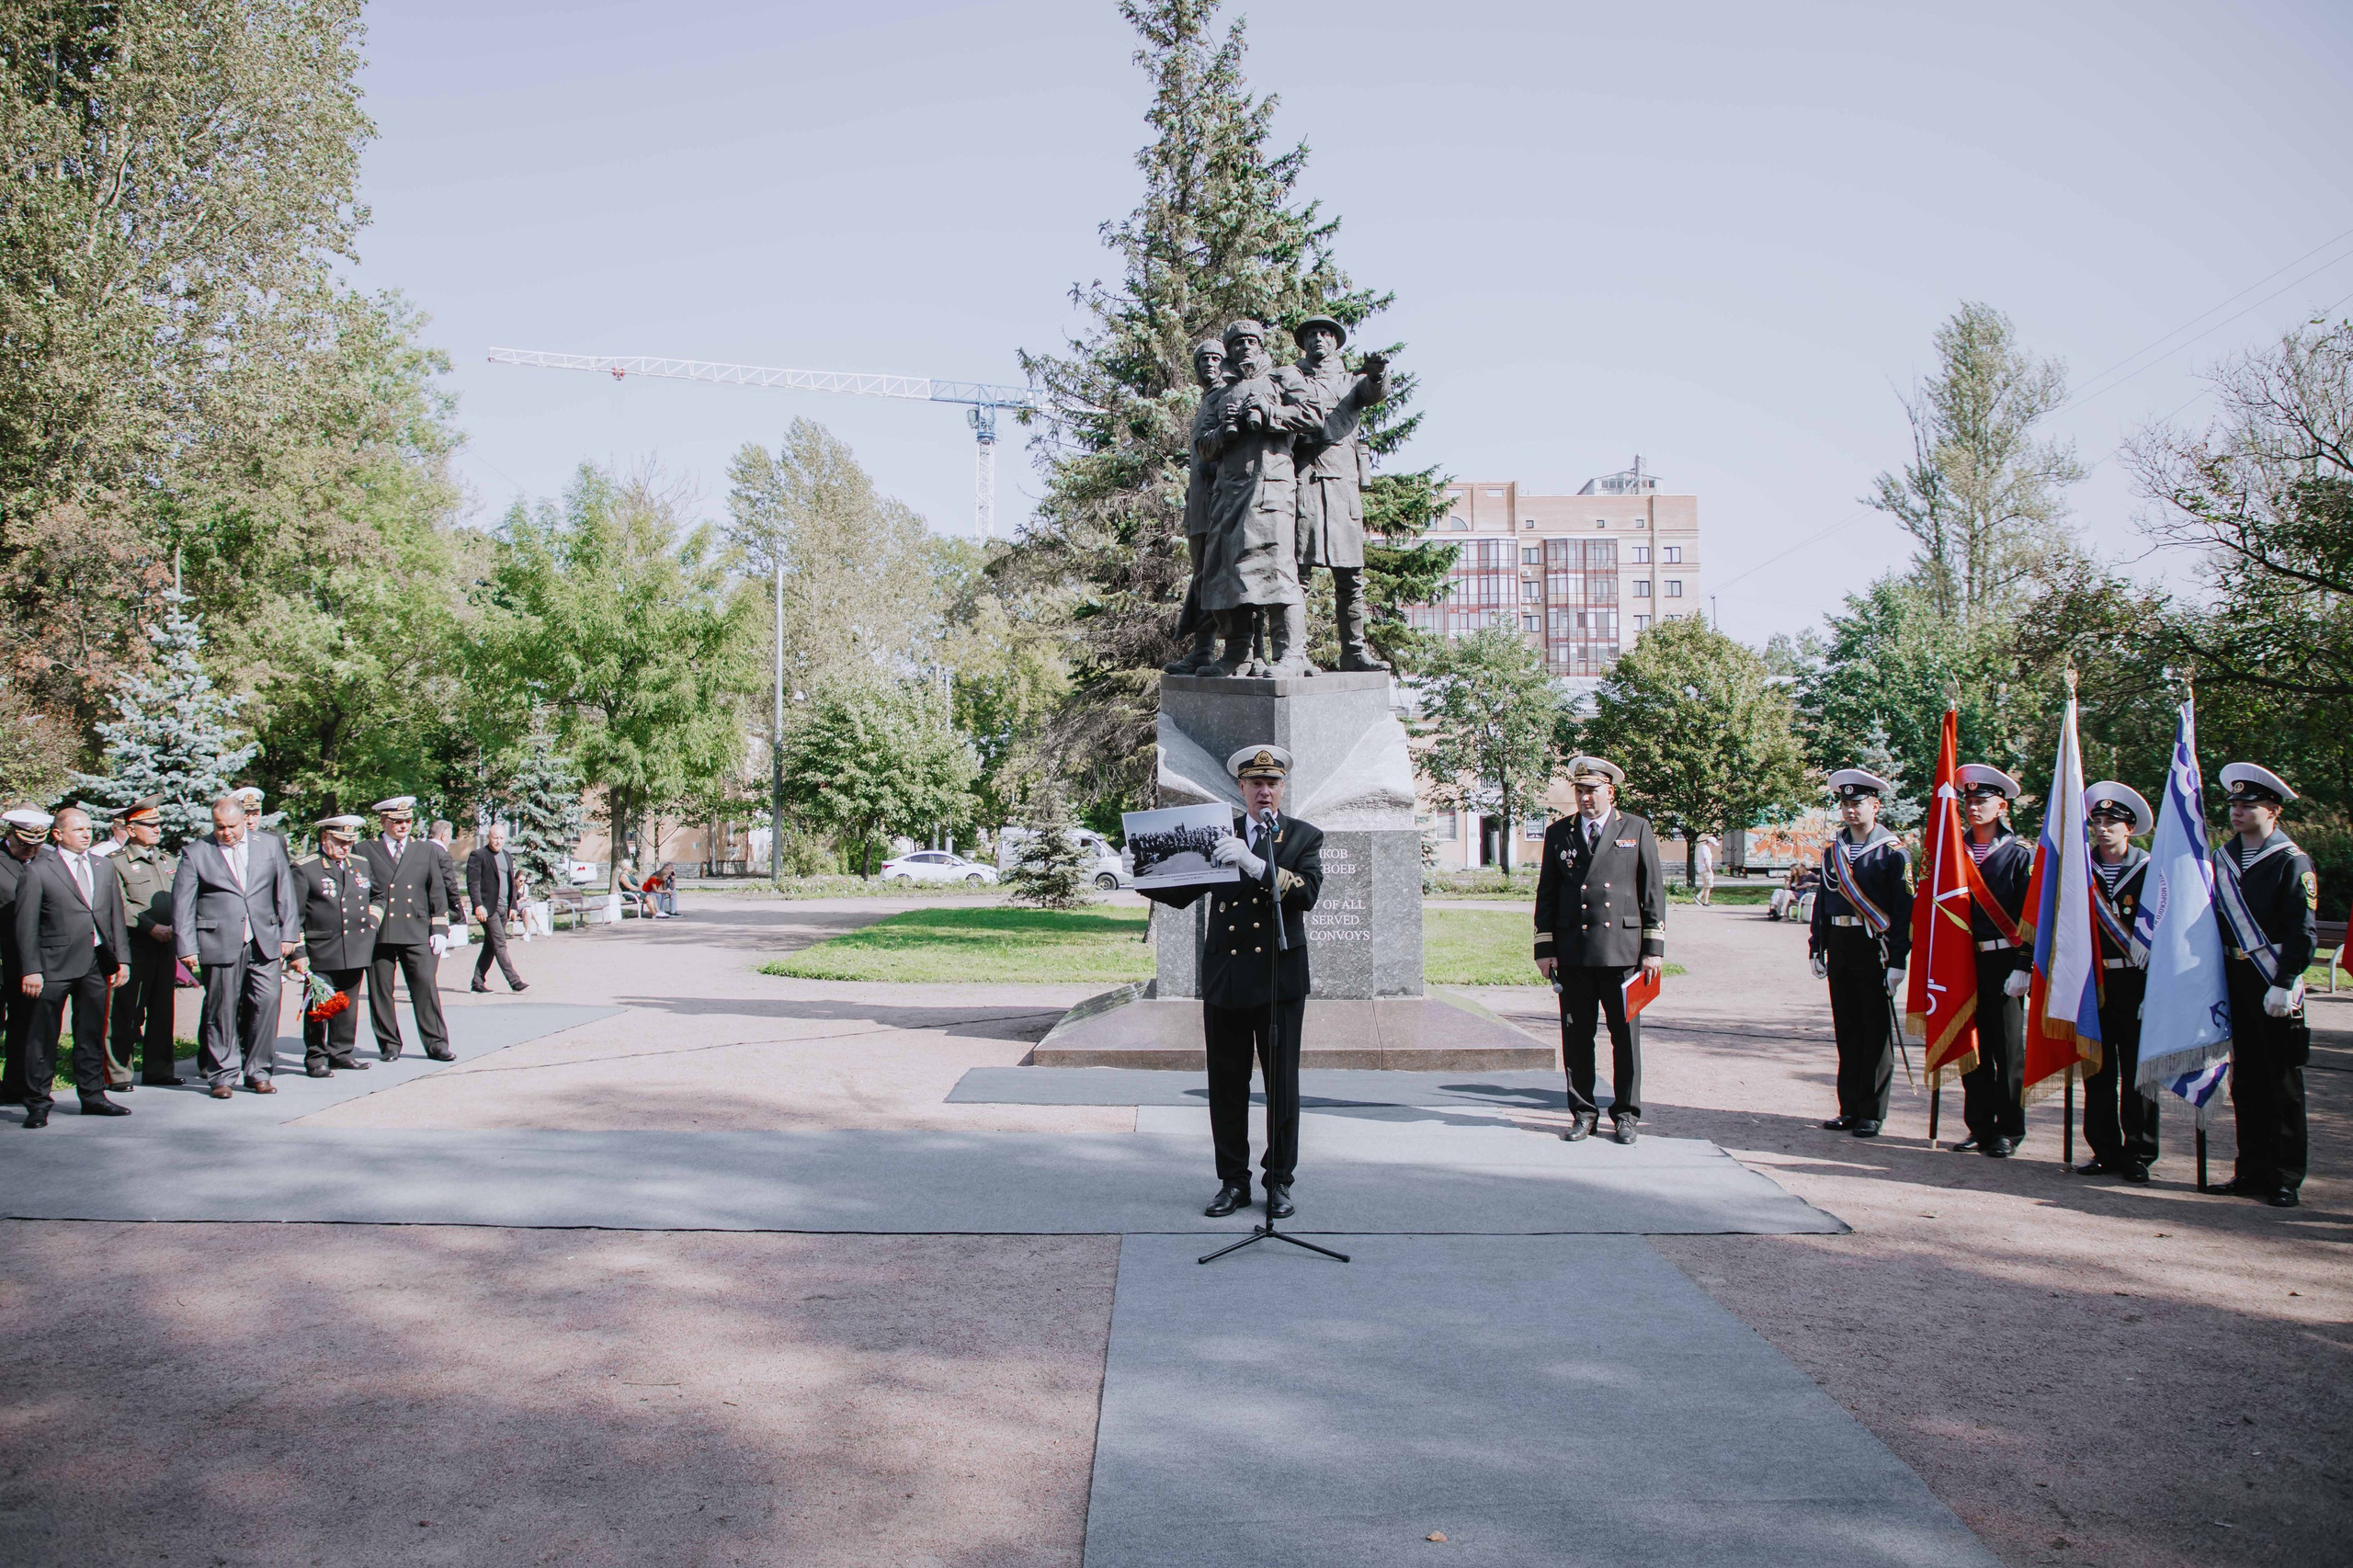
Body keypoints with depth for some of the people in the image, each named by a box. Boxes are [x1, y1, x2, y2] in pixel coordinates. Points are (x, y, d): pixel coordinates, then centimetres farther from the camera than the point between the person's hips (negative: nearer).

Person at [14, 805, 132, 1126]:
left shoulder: (103, 867, 13)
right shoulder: (38, 871, -2)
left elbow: (116, 916, 14)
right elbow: (26, 925, -4)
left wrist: (122, 958, 8)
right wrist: (30, 969, -10)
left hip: (96, 963, 5)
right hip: (55, 965, -5)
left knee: (92, 1033, 12)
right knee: (44, 1036, 0)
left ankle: (92, 1096, 21)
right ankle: (37, 1103, 8)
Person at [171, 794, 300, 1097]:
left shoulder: (270, 844, 11)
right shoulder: (195, 853, 4)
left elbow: (285, 891, 13)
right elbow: (182, 903, 3)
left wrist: (287, 934, 8)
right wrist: (187, 947, -2)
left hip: (264, 942, 2)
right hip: (219, 944, -2)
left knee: (267, 1002, -3)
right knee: (222, 1011, 2)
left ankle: (259, 1072, 8)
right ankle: (221, 1076, 12)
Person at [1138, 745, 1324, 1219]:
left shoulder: (1304, 837, 5)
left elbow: (1307, 891, -13)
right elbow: (1181, 894, 8)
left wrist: (1255, 863, -26)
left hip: (1279, 979, -2)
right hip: (1224, 978, 2)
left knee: (1282, 1086, 2)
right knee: (1227, 1086, 7)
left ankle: (1279, 1183, 15)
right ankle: (1233, 1182, 18)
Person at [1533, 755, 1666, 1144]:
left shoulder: (1636, 829, 7)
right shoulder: (1558, 833, 11)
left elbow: (1653, 892, 6)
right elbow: (1546, 894, 11)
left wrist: (1654, 948, 0)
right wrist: (1544, 948, 4)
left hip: (1622, 948, -1)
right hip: (1572, 951, 1)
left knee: (1626, 1035, 3)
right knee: (1576, 1036, 4)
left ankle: (1626, 1115, 15)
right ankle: (1583, 1113, 15)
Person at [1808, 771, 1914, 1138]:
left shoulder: (1893, 852, -5)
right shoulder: (1832, 850, 11)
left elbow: (1905, 911, -8)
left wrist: (1897, 961, -13)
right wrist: (1817, 950, 11)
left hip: (1875, 948, -5)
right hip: (1840, 946, 5)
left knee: (1876, 1032, 2)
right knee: (1846, 1030, 10)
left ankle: (1872, 1112, 8)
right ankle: (1850, 1108, 18)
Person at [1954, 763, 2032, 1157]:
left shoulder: (2019, 855, -2)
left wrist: (2023, 967, -12)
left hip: (2003, 962, -4)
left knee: (2007, 1048, 2)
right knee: (1972, 1046, 7)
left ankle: (2009, 1130, 11)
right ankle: (1980, 1127, 16)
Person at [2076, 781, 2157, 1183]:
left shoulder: (2149, 870, 0)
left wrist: (2155, 985, -7)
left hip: (2136, 982, -3)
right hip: (2092, 980, 3)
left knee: (2137, 1070, 2)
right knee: (2097, 1071, 6)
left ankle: (2137, 1154, 11)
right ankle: (2105, 1151, 14)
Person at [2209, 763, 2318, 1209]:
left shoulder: (2293, 862, -6)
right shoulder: (2224, 859, 12)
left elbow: (2304, 932, -11)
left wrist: (2283, 985, -18)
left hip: (2275, 987, -6)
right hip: (2234, 983, 6)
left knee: (2282, 1085, 1)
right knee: (2245, 1081, 10)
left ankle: (2285, 1179, 7)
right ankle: (2252, 1171, 18)